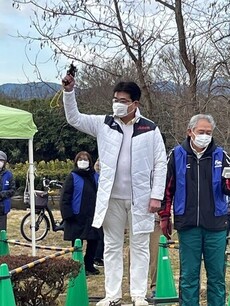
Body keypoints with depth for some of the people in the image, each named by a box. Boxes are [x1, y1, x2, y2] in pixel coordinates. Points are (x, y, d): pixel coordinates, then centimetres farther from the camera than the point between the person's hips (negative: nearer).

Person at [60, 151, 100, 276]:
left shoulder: (95, 176, 7)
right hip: (77, 217, -4)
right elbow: (65, 197, -8)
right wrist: (68, 215, -14)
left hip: (92, 217, 4)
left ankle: (89, 265, 26)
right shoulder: (72, 177, -5)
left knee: (93, 242, 10)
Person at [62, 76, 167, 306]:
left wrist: (156, 196, -8)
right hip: (112, 198, 2)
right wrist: (68, 91, -11)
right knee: (112, 247, 9)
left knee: (139, 248, 6)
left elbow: (161, 164, -2)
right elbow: (74, 118, 3)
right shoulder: (104, 124, 4)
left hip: (140, 199, -2)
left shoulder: (150, 129, -2)